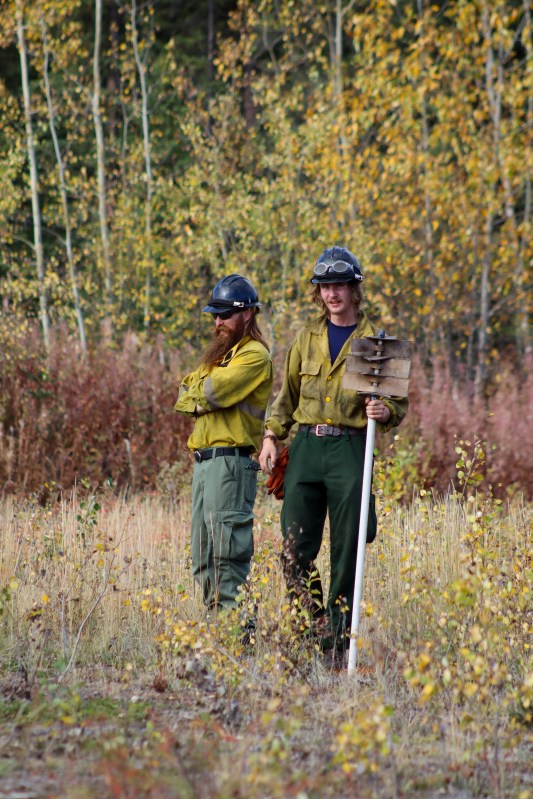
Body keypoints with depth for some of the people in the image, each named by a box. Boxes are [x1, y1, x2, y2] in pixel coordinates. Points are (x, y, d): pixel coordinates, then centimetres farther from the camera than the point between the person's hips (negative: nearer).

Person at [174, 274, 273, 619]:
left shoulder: (255, 355, -6)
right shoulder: (219, 353, 23)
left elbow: (212, 391, -17)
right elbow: (184, 397, 16)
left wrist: (196, 393, 4)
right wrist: (203, 398, -4)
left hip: (230, 459, -10)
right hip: (204, 460, 10)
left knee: (227, 551, -13)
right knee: (204, 555, 10)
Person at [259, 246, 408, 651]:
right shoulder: (308, 338, 14)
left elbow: (399, 402, 7)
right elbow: (287, 394, 21)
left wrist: (385, 412, -14)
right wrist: (272, 437, 10)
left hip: (350, 448, -3)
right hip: (306, 446, 3)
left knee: (347, 549, -2)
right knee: (296, 546, -3)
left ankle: (339, 632, 5)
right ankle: (314, 626, 8)